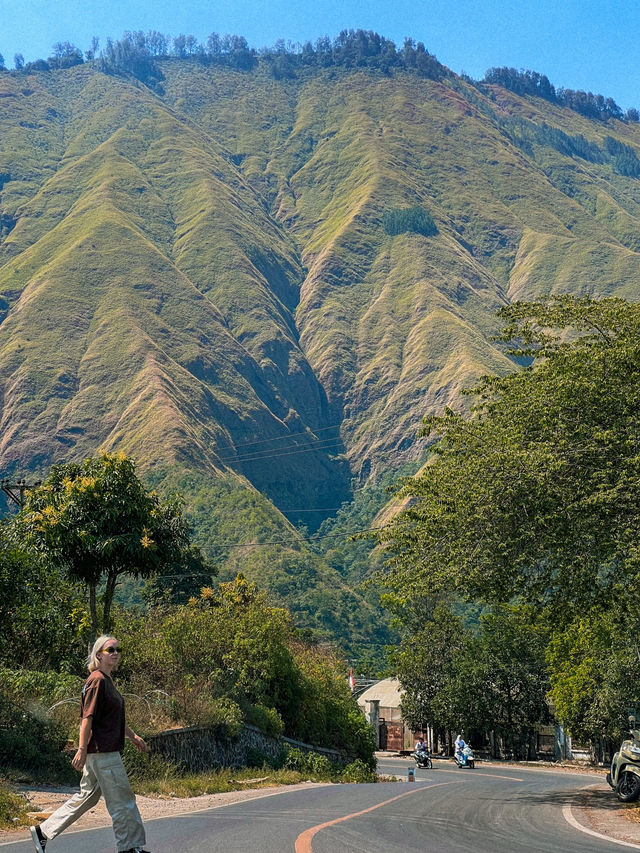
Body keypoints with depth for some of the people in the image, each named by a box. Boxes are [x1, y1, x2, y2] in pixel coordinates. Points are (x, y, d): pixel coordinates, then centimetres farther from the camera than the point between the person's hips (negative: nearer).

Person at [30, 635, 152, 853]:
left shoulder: (107, 681, 17)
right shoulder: (97, 680, -14)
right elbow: (87, 717, -19)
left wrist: (133, 736, 28)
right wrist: (82, 750, -21)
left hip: (106, 751, 10)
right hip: (102, 752, -10)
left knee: (87, 796, 15)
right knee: (122, 799, -1)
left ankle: (43, 832, 20)